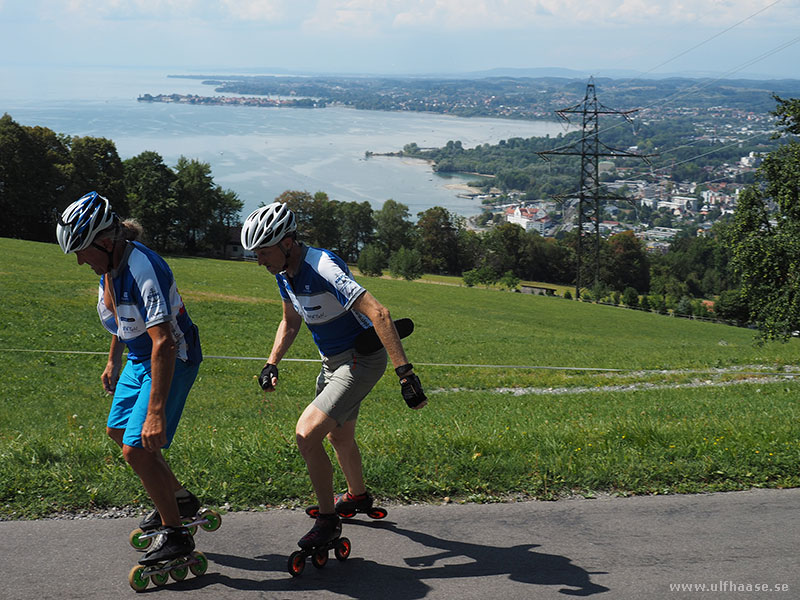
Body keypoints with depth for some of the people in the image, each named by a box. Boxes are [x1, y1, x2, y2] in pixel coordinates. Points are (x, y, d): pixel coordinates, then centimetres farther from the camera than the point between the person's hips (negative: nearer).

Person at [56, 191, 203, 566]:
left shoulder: (144, 269, -32)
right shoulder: (109, 264, -3)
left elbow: (163, 343, -38)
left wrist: (156, 412, -40)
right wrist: (114, 361, 25)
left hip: (171, 361, -10)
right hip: (139, 360, 10)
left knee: (137, 448, -12)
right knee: (118, 431, 20)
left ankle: (174, 533, 3)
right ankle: (178, 498, 34)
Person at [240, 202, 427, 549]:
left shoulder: (323, 267, -29)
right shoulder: (284, 273, -1)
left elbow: (378, 314, -35)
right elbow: (290, 322, 18)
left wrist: (405, 373, -40)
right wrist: (271, 364, 5)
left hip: (362, 360, -9)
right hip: (334, 360, 9)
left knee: (307, 433, -18)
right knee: (338, 436, 26)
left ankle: (328, 521, -1)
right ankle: (357, 497, 52)